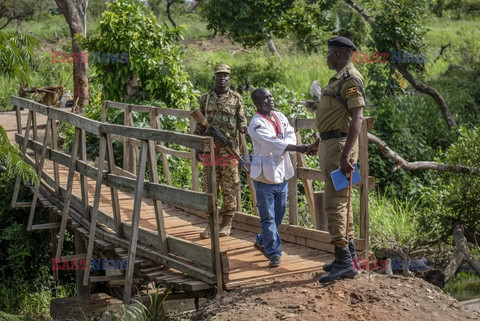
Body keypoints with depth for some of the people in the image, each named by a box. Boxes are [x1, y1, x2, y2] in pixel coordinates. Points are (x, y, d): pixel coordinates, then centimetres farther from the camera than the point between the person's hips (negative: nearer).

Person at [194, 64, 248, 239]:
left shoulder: (236, 98, 4)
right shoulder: (205, 99, 10)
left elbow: (241, 120, 5)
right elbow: (200, 125, 12)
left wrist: (243, 127, -19)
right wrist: (197, 147, 6)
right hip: (209, 147, 2)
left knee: (229, 187, 1)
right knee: (208, 185, 2)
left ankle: (227, 223, 12)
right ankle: (211, 223, 10)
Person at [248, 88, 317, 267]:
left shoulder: (280, 117, 11)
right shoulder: (257, 123, -12)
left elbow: (291, 136, -1)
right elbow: (273, 144, -24)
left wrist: (279, 144, -23)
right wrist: (299, 148, -33)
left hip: (282, 174, 7)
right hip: (265, 176, -7)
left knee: (278, 215, 15)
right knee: (268, 217, -2)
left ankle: (262, 242, 35)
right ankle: (274, 253, 4)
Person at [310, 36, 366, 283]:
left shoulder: (351, 79, -14)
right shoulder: (337, 79, 17)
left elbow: (357, 119, -22)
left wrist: (345, 155, -28)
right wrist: (318, 144, 28)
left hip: (339, 145, -11)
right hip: (328, 143, 11)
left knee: (335, 202, -12)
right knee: (339, 201, 14)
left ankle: (344, 262, -11)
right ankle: (349, 253, 22)